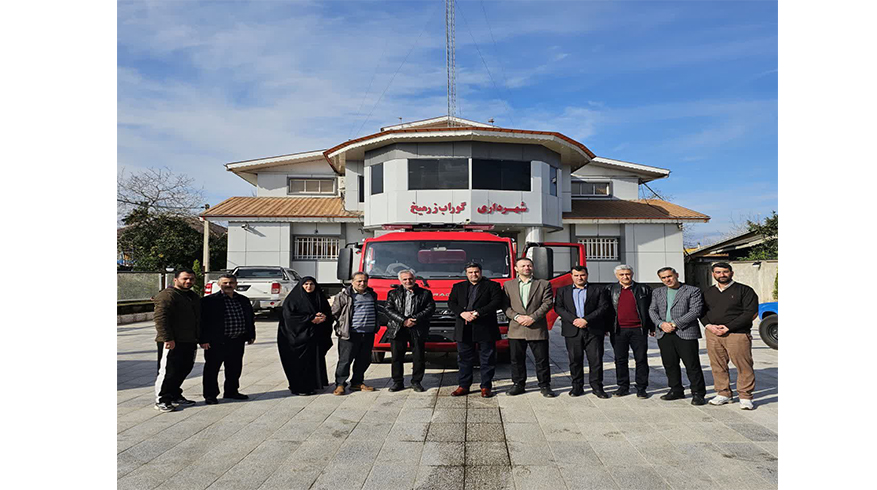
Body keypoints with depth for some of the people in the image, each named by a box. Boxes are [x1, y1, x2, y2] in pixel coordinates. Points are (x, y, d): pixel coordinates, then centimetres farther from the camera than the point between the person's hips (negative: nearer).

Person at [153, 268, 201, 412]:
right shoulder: (167, 295, -11)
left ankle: (175, 395, 27)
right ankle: (161, 400, 6)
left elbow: (198, 319, 28)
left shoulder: (194, 296, 18)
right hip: (172, 343, -9)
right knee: (168, 371, -4)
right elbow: (160, 318, -19)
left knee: (184, 370, 13)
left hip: (189, 341, 9)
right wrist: (168, 339, -25)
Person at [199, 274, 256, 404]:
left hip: (238, 341, 5)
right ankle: (210, 395, 17)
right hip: (216, 341, -5)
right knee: (212, 369, 4)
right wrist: (203, 340, -13)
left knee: (235, 368, 14)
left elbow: (251, 318, 19)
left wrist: (251, 335, 14)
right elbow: (202, 321, -8)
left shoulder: (244, 300, 11)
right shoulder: (209, 301, -6)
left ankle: (231, 391, 30)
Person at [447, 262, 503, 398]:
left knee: (487, 359, 3)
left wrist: (477, 313, -17)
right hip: (464, 330, 3)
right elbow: (451, 303, 6)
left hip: (485, 329, -3)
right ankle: (463, 386, 18)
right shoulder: (458, 287, 15)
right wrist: (462, 313, -13)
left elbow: (497, 303, -8)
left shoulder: (492, 286, 4)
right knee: (464, 359, 8)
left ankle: (486, 387, 13)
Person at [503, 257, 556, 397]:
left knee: (542, 359, 3)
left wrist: (533, 317, -13)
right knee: (517, 359, 7)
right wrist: (517, 317, -12)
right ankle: (518, 384, 20)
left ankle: (545, 385, 15)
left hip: (537, 328, -1)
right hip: (516, 329, 1)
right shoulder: (508, 285, 11)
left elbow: (548, 303, -3)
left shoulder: (544, 284, 7)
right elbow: (505, 305, 5)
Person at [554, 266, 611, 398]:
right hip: (572, 331, 1)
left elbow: (603, 307, -1)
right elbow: (558, 307, 3)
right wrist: (573, 320, -12)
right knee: (575, 360, 4)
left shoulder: (598, 290, 9)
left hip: (593, 330, -1)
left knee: (596, 359, -1)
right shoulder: (563, 291, 13)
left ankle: (597, 387, 10)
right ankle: (577, 387, 15)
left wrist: (586, 320, -12)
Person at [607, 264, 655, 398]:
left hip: (638, 330, -1)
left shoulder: (643, 289, 6)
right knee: (620, 359, 7)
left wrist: (652, 328, 3)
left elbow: (651, 309, 7)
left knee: (641, 359, 2)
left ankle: (641, 388, 12)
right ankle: (623, 386, 18)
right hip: (618, 331, 1)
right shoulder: (611, 290, 8)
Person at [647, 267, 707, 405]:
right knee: (670, 364, 10)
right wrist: (661, 324, -9)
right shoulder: (657, 292, 16)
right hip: (664, 334, 5)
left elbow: (695, 311, -9)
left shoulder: (693, 291, 0)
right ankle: (676, 390, 23)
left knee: (692, 365, -1)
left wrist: (675, 324, -13)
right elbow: (652, 310, 11)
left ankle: (698, 393, 10)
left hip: (686, 333, -4)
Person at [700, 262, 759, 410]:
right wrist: (708, 325, -3)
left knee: (744, 366, -4)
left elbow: (751, 313, -7)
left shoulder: (744, 290, 1)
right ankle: (723, 394, 17)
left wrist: (727, 327, -12)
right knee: (718, 366, 6)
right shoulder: (708, 292, 17)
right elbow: (702, 311, 19)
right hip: (713, 334, 4)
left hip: (737, 334, -4)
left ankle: (745, 397, 6)